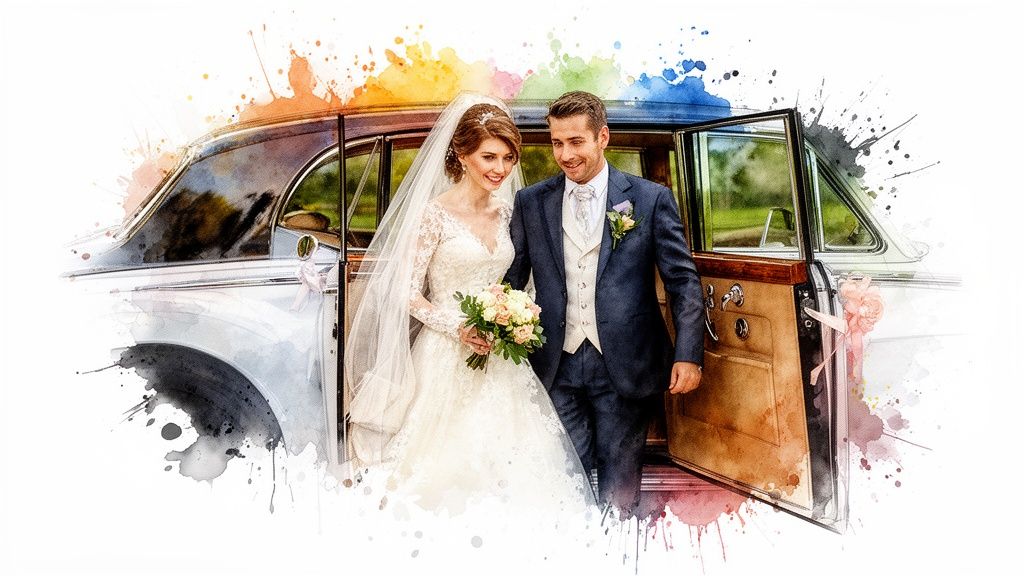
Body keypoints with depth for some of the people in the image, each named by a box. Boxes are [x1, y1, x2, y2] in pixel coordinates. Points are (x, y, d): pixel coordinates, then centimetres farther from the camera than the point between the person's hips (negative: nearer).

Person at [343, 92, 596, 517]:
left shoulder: (504, 211, 8)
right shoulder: (435, 214, -10)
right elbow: (408, 294, -10)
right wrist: (457, 327, -22)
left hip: (498, 362, 6)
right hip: (447, 359, -6)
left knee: (507, 459, 7)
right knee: (450, 461, -2)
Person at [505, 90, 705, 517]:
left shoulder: (650, 199, 0)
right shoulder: (530, 203, 7)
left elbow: (683, 281, 0)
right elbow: (512, 278, 9)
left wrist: (688, 355, -7)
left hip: (624, 366, -1)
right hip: (557, 366, 2)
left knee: (619, 489, 8)